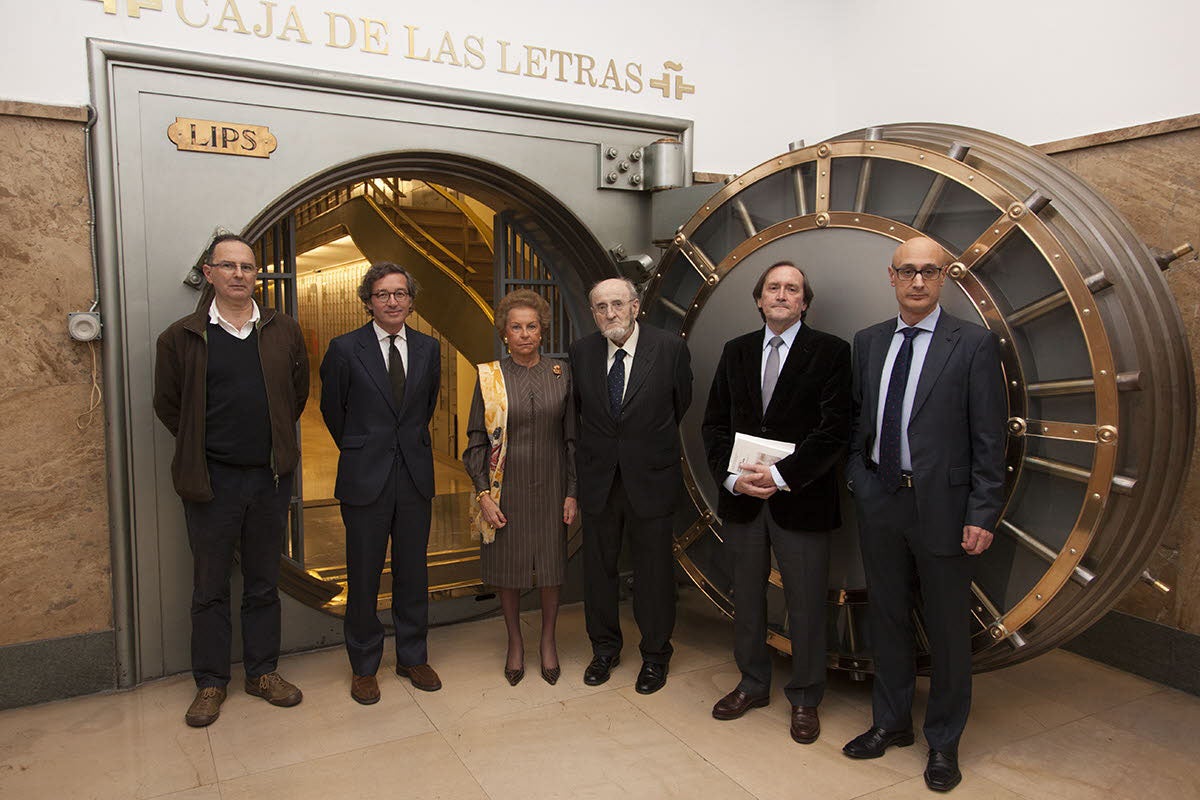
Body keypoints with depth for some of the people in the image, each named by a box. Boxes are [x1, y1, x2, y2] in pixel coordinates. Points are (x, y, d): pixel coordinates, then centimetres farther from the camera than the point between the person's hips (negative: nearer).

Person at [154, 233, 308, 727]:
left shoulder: (284, 332, 3)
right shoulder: (183, 337, -3)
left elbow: (298, 394, 11)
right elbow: (167, 404, 5)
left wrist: (276, 443, 9)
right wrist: (200, 451, 6)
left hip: (270, 477, 2)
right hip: (212, 480, -2)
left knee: (263, 584, 13)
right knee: (210, 588, 10)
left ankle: (263, 672, 26)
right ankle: (210, 682, 24)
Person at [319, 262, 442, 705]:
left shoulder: (428, 348, 4)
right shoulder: (345, 349, -6)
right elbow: (332, 410, 6)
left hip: (415, 476, 3)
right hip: (365, 480, -3)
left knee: (413, 573, 12)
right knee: (363, 577, 7)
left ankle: (413, 657, 29)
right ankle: (364, 666, 24)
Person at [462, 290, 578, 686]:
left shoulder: (560, 374, 0)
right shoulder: (489, 376, -3)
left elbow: (572, 437, 3)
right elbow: (476, 441, -1)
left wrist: (572, 493, -1)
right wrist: (483, 494, -8)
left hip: (550, 485, 1)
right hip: (505, 488, -1)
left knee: (551, 566, 9)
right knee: (508, 567, 10)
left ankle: (548, 640, 31)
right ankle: (515, 642, 31)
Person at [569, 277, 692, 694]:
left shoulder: (670, 348, -9)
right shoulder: (581, 352, -2)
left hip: (650, 477, -2)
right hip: (597, 478, 3)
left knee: (654, 570, 9)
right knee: (598, 567, 14)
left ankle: (655, 655, 28)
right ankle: (604, 649, 34)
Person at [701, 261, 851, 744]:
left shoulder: (830, 352, -4)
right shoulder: (736, 351, 9)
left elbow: (834, 431, -12)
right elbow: (715, 423, 7)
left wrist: (780, 475, -19)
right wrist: (733, 477, -9)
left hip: (801, 500, -4)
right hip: (742, 499, 4)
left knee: (806, 605, 7)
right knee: (747, 598, 16)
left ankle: (805, 699, 27)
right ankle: (753, 684, 35)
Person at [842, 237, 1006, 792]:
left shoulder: (974, 344, -7)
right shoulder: (868, 342, 7)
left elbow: (989, 439, -8)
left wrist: (983, 515, -12)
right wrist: (859, 476, 3)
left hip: (943, 506, -4)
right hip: (880, 501, 4)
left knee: (947, 630, 9)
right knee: (887, 619, 17)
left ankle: (944, 742, 29)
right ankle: (891, 722, 36)